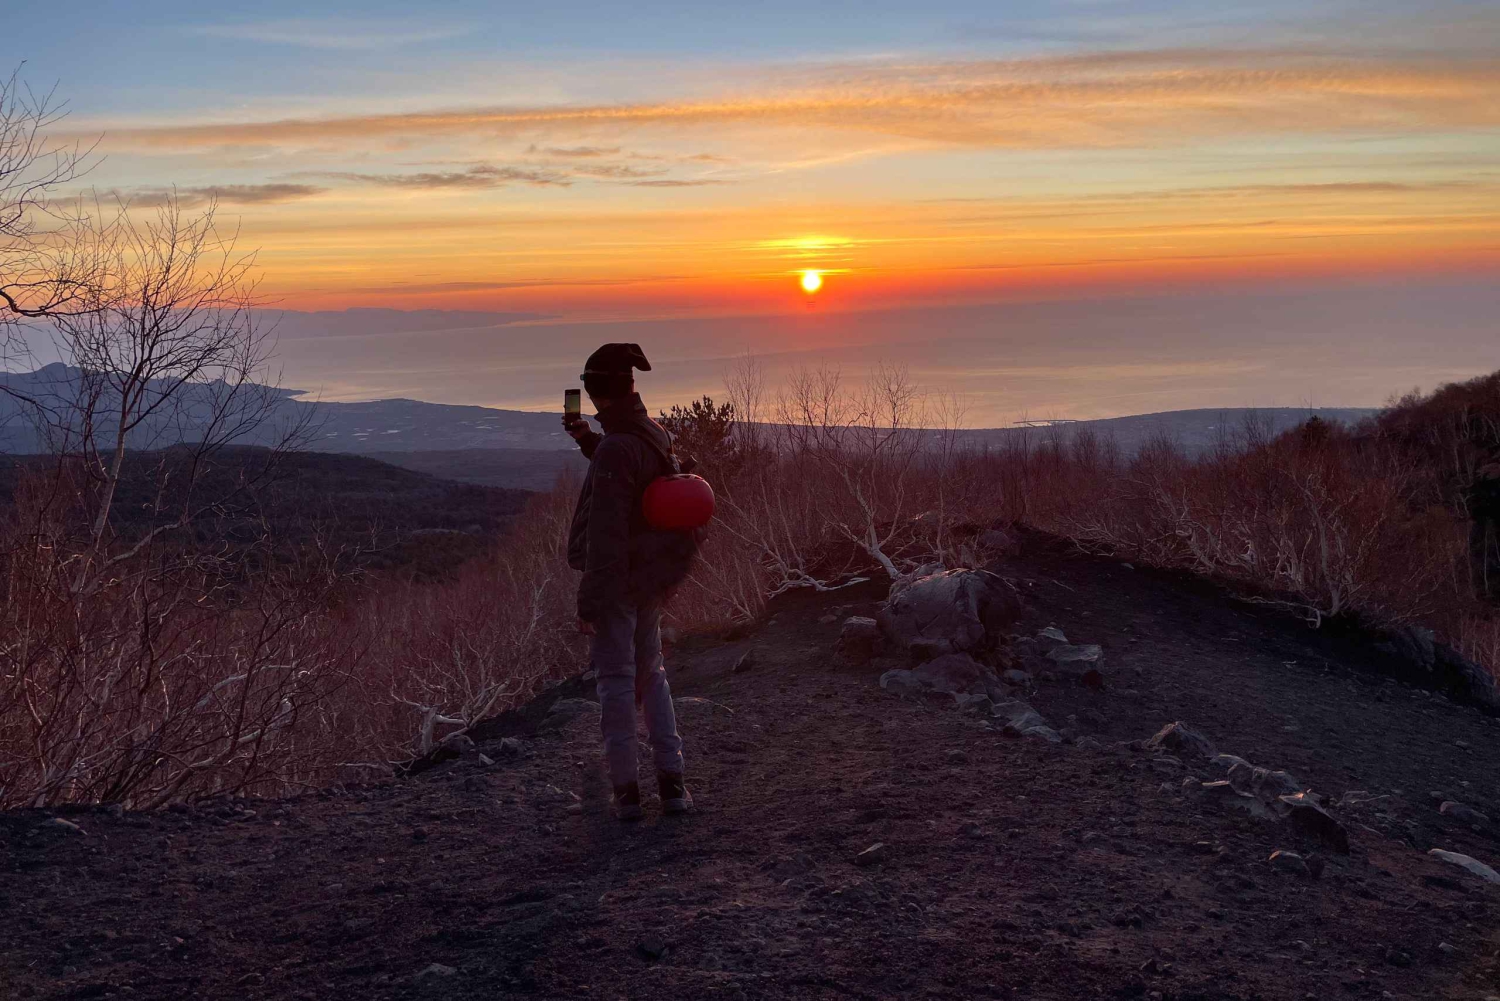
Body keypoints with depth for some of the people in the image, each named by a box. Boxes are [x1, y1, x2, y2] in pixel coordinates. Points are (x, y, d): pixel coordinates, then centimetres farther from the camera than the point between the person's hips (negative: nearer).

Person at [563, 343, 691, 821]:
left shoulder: (614, 450, -23)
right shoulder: (657, 436, 3)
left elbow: (605, 535, -25)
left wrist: (589, 602, -20)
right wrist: (588, 439, 19)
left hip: (614, 583, -7)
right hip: (651, 580, 7)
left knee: (616, 681, 3)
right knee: (651, 675, 17)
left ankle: (626, 789, 9)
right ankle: (672, 782, 14)